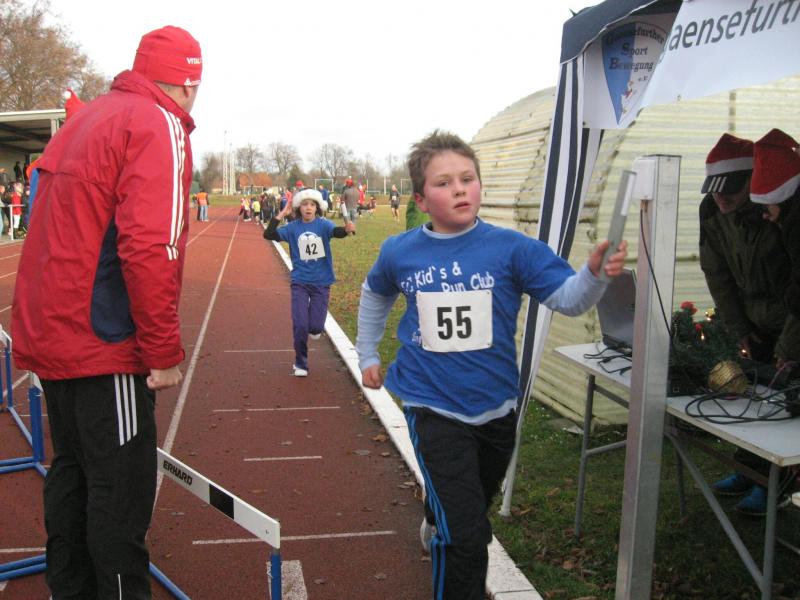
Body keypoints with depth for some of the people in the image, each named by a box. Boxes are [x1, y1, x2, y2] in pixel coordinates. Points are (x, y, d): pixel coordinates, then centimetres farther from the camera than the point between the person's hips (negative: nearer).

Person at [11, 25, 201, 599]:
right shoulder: (159, 125, -12)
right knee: (121, 487, 1)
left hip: (49, 331, 9)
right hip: (104, 340, -9)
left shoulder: (87, 118, 15)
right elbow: (149, 247, -23)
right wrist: (164, 351, -17)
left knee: (72, 471, 19)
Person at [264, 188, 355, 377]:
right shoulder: (293, 227, -1)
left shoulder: (323, 224, -7)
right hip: (300, 282, 1)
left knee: (315, 328, -4)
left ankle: (314, 328, 35)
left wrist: (346, 230, -50)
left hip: (321, 282, -1)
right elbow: (268, 235, -10)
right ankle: (300, 363, 18)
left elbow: (336, 231, -27)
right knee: (300, 325, -4)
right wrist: (281, 214, -15)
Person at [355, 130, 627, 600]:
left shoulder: (511, 247, -11)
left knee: (476, 505, 27)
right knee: (466, 533, -10)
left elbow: (568, 297, -18)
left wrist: (595, 272, -39)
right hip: (434, 409, -2)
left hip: (496, 406, 2)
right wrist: (368, 354, 17)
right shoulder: (400, 253, -6)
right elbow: (375, 296, 15)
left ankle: (437, 530, 61)